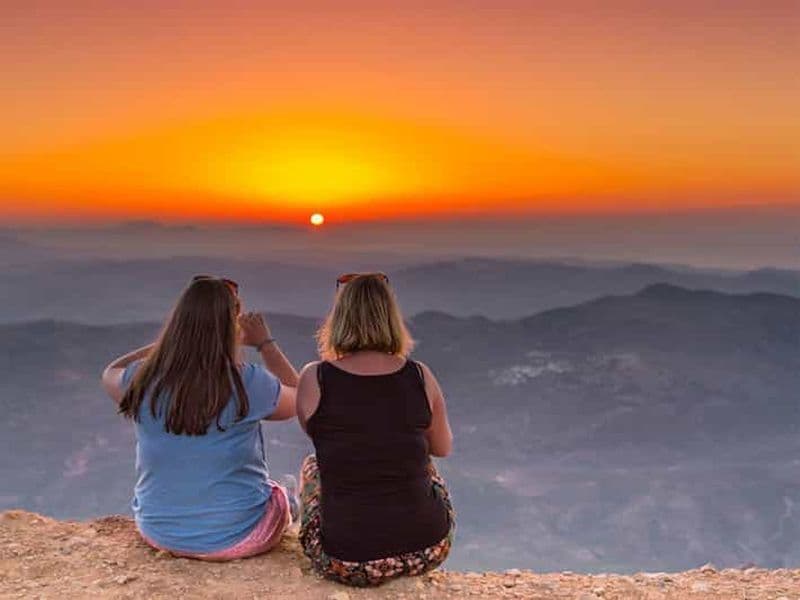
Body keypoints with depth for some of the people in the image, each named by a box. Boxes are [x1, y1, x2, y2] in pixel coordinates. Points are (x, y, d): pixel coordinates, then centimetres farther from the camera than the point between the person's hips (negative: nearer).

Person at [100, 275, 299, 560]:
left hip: (159, 533, 4)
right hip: (236, 538, -3)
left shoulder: (144, 381, -15)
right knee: (278, 495, 30)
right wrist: (265, 343, 8)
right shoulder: (247, 383, -24)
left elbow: (111, 373, 11)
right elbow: (297, 399, -1)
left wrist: (175, 337, 12)